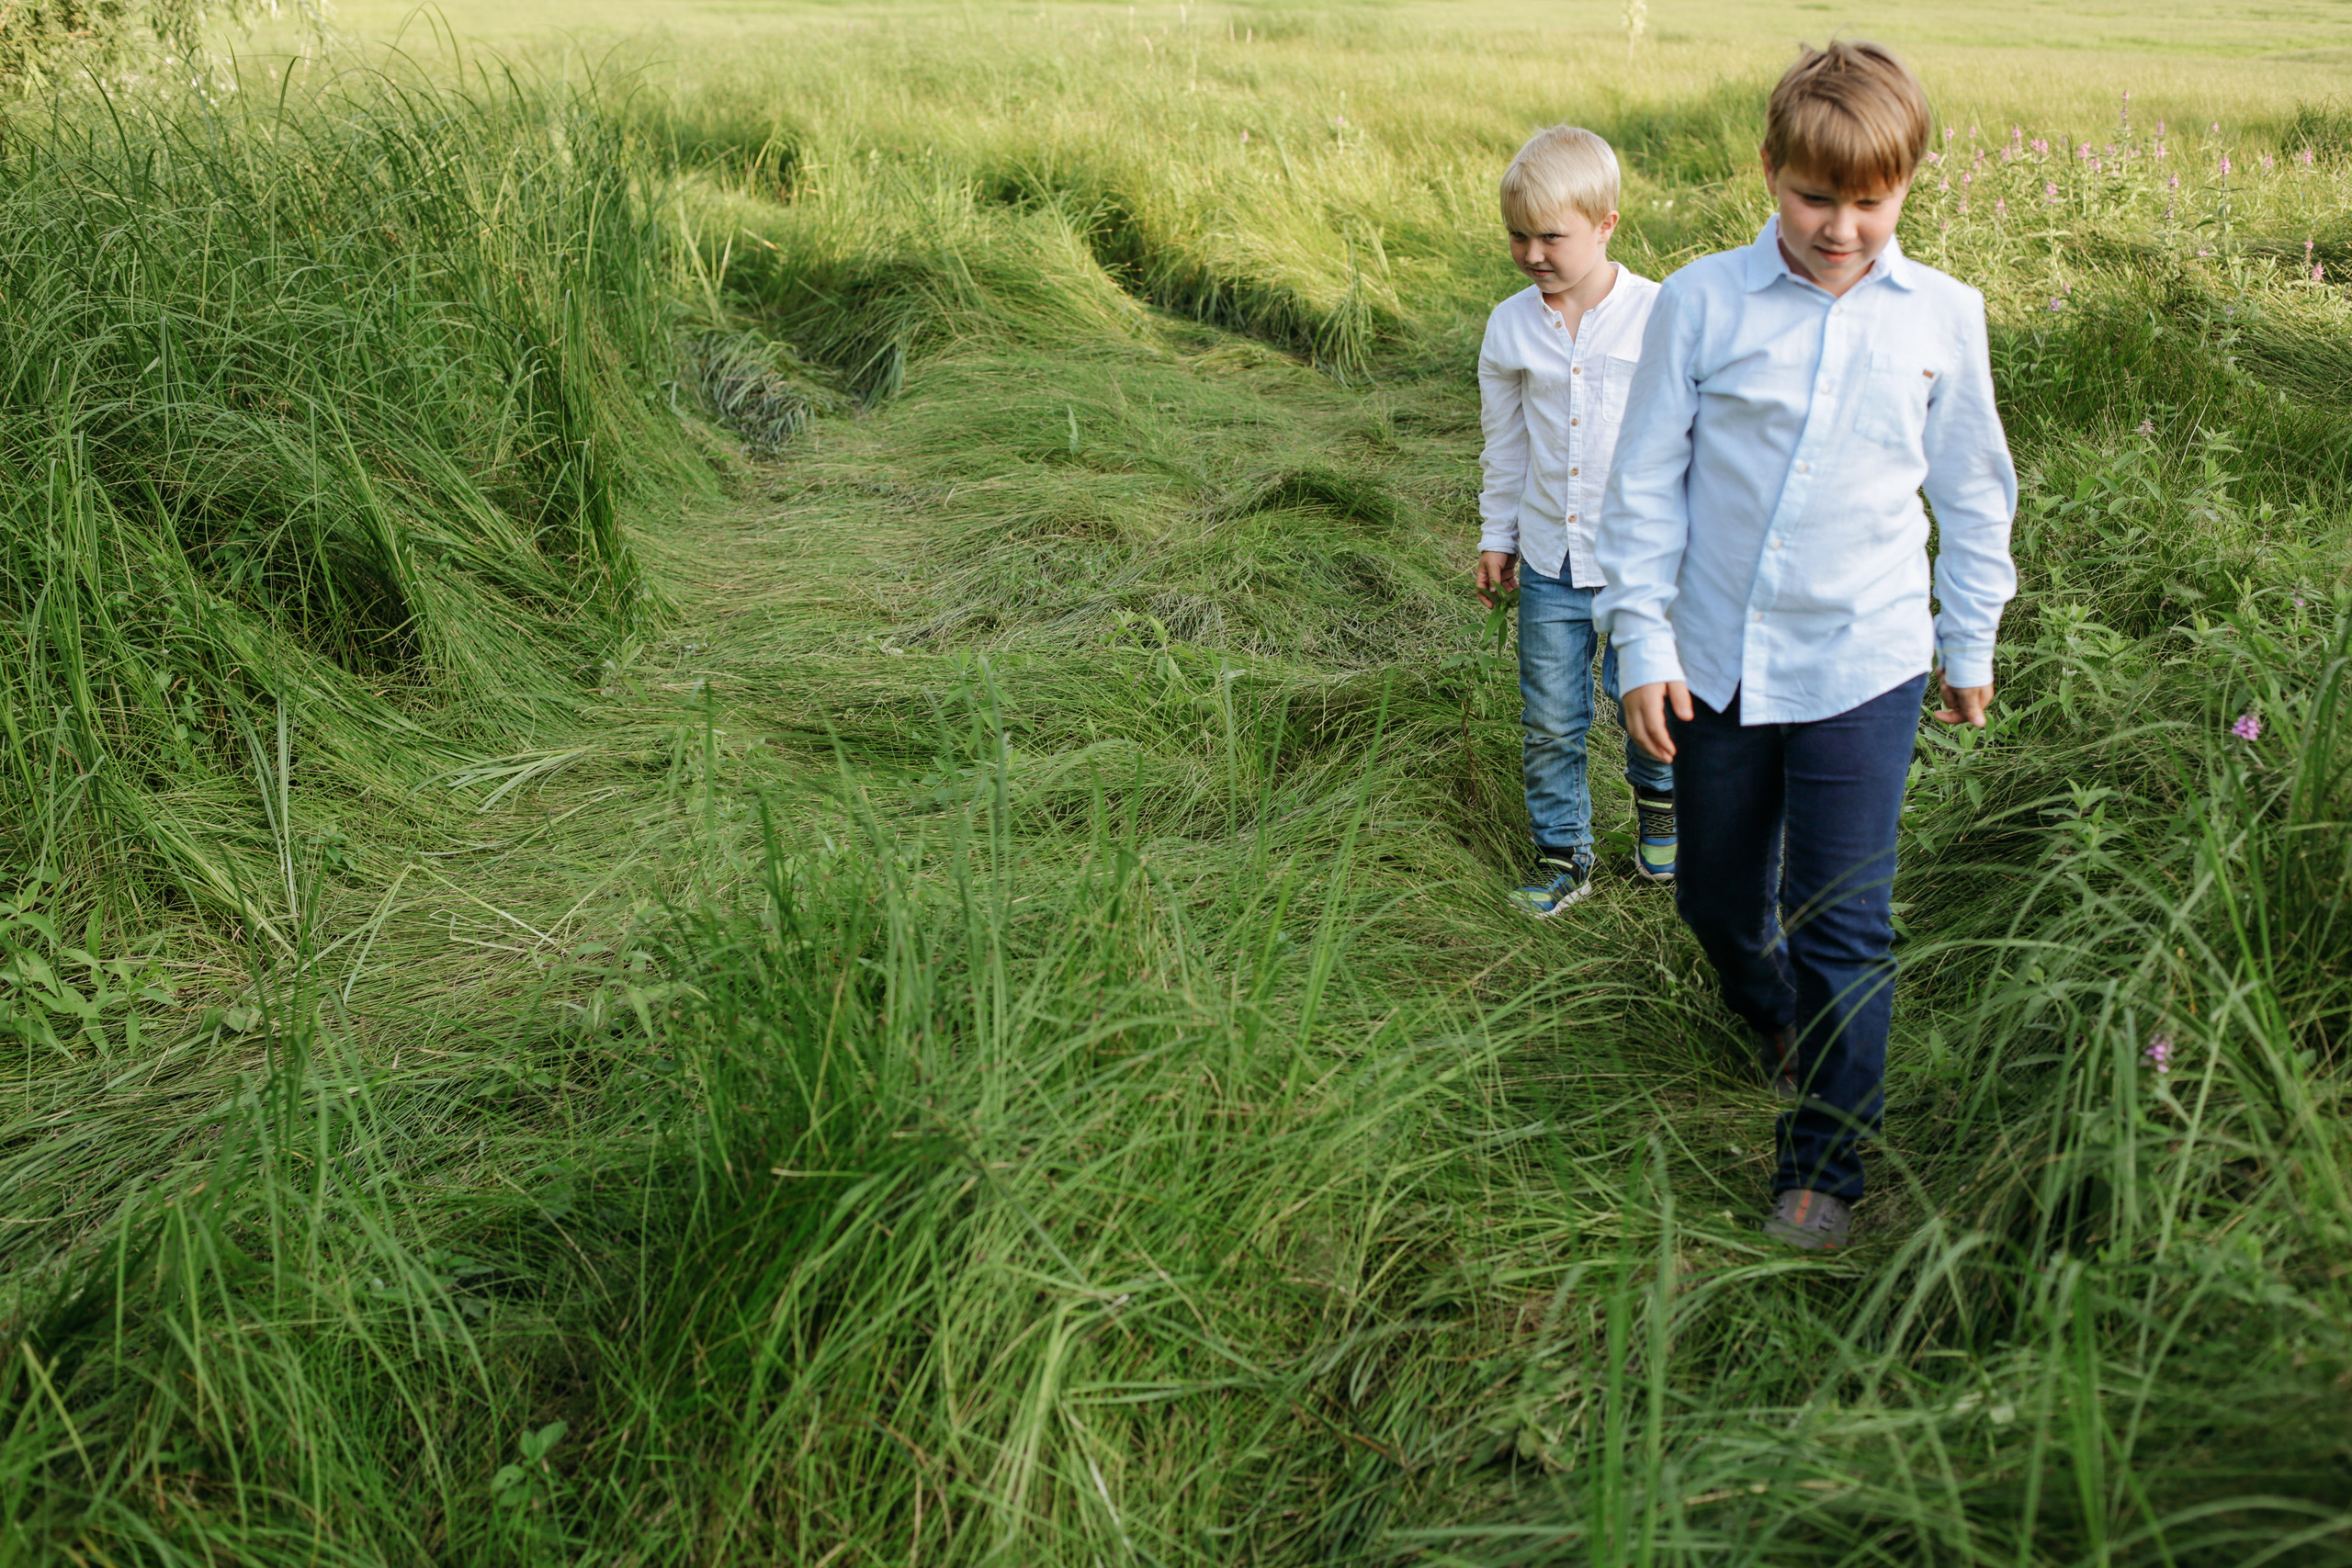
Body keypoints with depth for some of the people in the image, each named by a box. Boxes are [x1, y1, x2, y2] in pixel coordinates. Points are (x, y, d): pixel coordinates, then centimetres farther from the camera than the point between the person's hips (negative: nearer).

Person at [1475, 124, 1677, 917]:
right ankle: (1563, 857, 26)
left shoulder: (1659, 317, -10)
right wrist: (1496, 537, 15)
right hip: (1550, 563, 3)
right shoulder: (1509, 328, 0)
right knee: (1550, 723, 8)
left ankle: (1660, 801, 41)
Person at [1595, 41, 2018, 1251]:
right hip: (1716, 662, 1)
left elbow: (1972, 493, 10)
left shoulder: (1943, 316, -2)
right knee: (1716, 897, 16)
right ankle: (1775, 1021, 48)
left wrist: (1971, 644, 15)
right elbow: (1646, 480, -1)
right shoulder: (1701, 302, -7)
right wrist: (1642, 641, -4)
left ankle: (1824, 1162, 16)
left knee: (1845, 924, -1)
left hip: (1862, 668, -1)